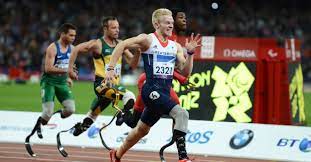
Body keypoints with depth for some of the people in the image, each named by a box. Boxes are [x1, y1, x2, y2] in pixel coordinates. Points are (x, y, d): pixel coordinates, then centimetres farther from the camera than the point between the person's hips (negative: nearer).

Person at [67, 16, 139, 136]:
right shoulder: (98, 44, -7)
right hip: (102, 84, -7)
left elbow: (133, 64, 9)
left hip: (114, 85, 7)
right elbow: (77, 49, -5)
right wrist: (70, 69, -8)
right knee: (130, 97, -31)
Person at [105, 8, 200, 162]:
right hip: (152, 90, -8)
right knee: (181, 114, -26)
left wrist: (190, 53, -4)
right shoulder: (148, 39, -5)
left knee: (142, 129, 21)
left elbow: (185, 72, 10)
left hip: (164, 92, 8)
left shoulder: (175, 47, 13)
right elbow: (121, 45, -8)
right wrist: (111, 68, -15)